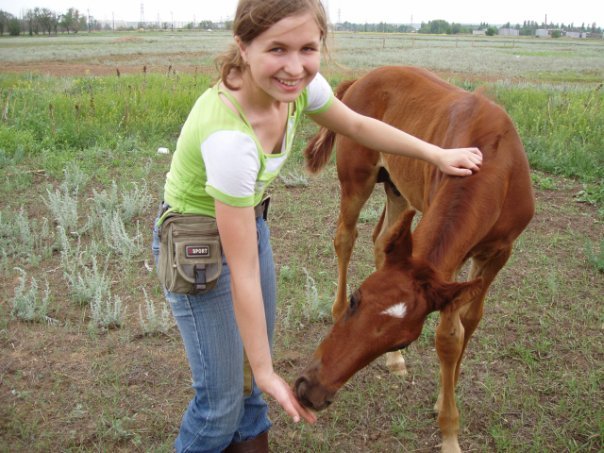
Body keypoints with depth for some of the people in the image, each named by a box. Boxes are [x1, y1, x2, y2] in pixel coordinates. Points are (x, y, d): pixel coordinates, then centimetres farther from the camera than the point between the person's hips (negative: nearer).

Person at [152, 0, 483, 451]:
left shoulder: (299, 85, -17)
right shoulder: (230, 137, -38)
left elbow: (358, 126, 6)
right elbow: (243, 274, -32)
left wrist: (437, 153, 7)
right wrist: (267, 374, -23)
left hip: (249, 221, 7)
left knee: (257, 344, 22)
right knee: (222, 395, 3)